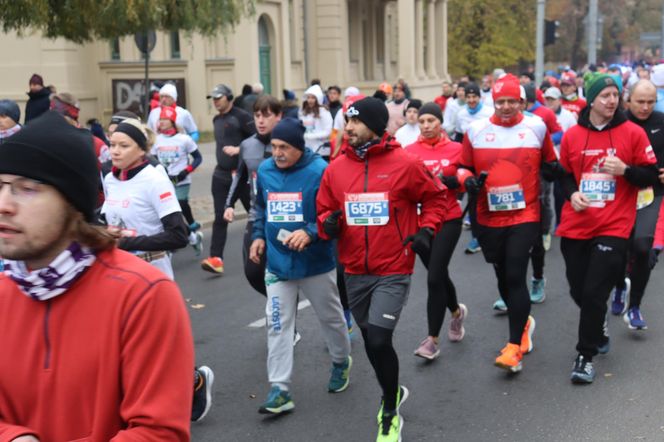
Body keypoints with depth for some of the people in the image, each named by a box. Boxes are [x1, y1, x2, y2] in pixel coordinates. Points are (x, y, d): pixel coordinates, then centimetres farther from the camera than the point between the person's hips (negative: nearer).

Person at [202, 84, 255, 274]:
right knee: (220, 218, -2)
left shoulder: (241, 116, -11)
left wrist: (239, 149, -23)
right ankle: (216, 258, -6)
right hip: (221, 175, 6)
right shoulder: (216, 120, 13)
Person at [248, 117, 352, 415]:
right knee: (277, 324, -1)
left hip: (316, 263, -3)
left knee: (330, 317, 17)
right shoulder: (264, 170, 0)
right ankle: (279, 389, 4)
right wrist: (258, 236, 5)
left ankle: (341, 362, 44)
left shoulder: (320, 171, -17)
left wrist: (310, 233, -29)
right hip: (278, 263, 4)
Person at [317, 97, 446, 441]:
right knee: (371, 342, 17)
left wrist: (426, 230, -8)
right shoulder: (335, 168, 2)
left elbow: (435, 197, 5)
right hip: (354, 273, 5)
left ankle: (390, 414, 10)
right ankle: (393, 392, 46)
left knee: (379, 340, -15)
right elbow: (324, 211, 9)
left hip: (393, 272, -5)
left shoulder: (405, 163, -8)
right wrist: (328, 224, -13)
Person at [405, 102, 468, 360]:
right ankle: (457, 312, 46)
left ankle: (433, 339, 1)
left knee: (434, 278, -10)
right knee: (439, 274, 16)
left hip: (448, 220, -3)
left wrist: (446, 180, -17)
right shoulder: (409, 151, 1)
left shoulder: (456, 149, -2)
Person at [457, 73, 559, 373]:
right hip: (489, 218, 3)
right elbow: (463, 166, 10)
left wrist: (555, 169, -5)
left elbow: (549, 162, 15)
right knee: (503, 278, 14)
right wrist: (467, 180, -11)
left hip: (525, 216, -3)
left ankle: (515, 347, -6)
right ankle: (524, 322, 41)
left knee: (515, 277, -12)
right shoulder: (476, 131, 3)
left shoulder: (536, 127, 2)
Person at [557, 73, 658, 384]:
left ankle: (586, 355, 7)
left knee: (594, 293, -8)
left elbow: (650, 176, 1)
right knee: (579, 291, 10)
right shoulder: (572, 135, 3)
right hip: (575, 226, 3)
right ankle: (598, 329, 40)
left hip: (613, 227, -3)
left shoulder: (633, 133, -3)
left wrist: (625, 170, -17)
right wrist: (572, 194, -5)